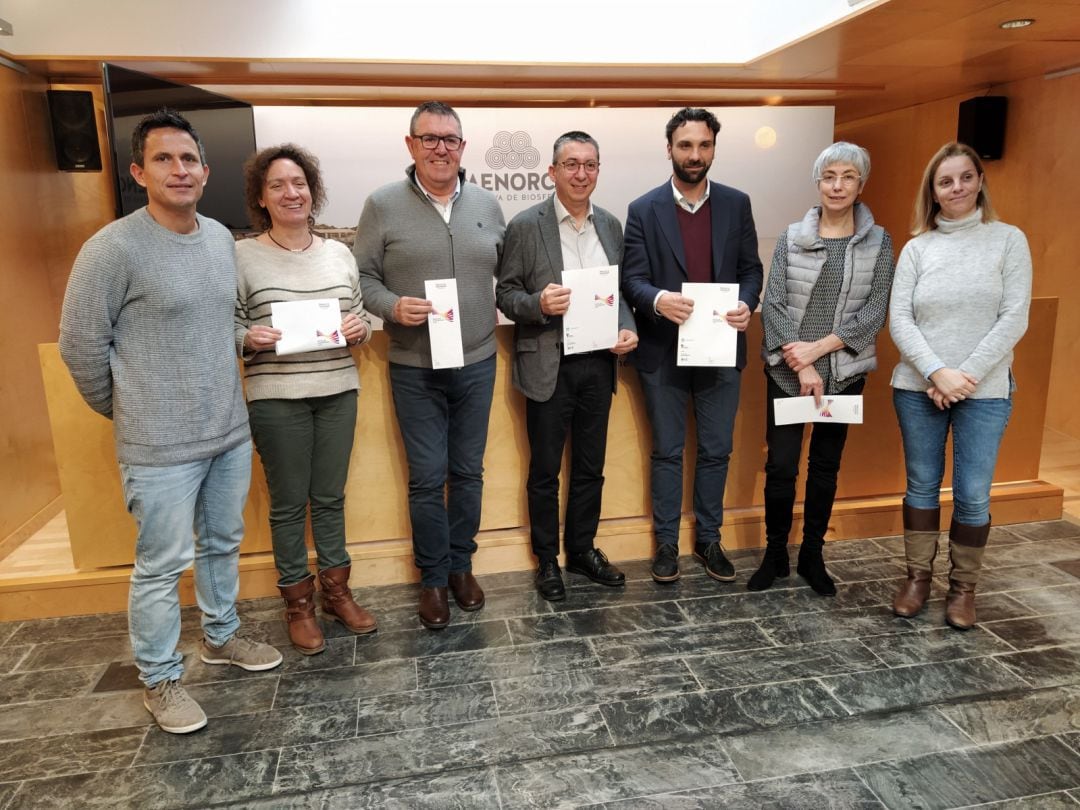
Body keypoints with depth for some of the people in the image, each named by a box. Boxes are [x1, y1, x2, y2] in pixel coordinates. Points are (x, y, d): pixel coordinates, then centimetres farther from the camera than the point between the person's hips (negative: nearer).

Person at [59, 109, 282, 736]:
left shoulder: (221, 237, 5)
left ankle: (221, 636, 41)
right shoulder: (114, 248, -16)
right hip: (161, 448, -6)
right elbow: (80, 344, -9)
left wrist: (218, 393, 15)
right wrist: (126, 410, 2)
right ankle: (160, 680, 26)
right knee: (163, 565, 6)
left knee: (224, 544, 20)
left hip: (230, 431, 6)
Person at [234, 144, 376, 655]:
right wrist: (249, 339, -23)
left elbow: (363, 318, 12)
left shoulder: (339, 254, 7)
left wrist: (360, 328, -10)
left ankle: (336, 590, 31)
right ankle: (298, 602, 26)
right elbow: (228, 329, -2)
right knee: (288, 503, 9)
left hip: (338, 392, 3)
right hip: (277, 399, -3)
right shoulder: (242, 256, -4)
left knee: (330, 496, 14)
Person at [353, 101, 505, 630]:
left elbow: (508, 271, 13)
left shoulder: (487, 205, 7)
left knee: (468, 471, 12)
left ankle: (462, 566, 31)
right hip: (415, 369, -3)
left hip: (477, 363, 3)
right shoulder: (383, 205, -3)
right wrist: (392, 306, -19)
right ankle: (433, 577, 23)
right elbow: (362, 276, -1)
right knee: (427, 477, 4)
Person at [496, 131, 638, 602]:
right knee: (545, 471, 9)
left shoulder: (610, 226, 8)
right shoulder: (526, 226, -6)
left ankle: (583, 549, 33)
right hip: (549, 366, -4)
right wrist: (538, 304, -24)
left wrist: (627, 328, -4)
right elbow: (505, 294, -5)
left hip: (599, 363, 4)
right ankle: (547, 559, 25)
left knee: (590, 467, 15)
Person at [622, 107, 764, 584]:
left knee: (716, 452, 12)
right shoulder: (644, 210, -2)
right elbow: (632, 279, -6)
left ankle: (708, 539, 28)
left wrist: (746, 304, -16)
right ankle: (666, 542, 24)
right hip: (663, 352, -2)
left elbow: (751, 268, 5)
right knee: (667, 452, 10)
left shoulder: (736, 204, 4)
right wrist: (658, 300, -28)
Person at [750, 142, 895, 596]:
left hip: (844, 371, 1)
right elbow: (773, 305, -4)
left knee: (826, 465, 10)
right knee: (781, 464, -2)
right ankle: (775, 553, 16)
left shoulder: (878, 241, 3)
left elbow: (876, 310, -4)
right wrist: (801, 366, -13)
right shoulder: (791, 238, 2)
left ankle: (812, 555, 24)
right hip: (787, 369, -1)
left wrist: (819, 347, -15)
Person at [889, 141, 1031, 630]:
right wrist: (937, 373, -15)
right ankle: (918, 575, 24)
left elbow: (1014, 319, -6)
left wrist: (965, 376, -14)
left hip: (985, 392, -1)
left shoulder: (1009, 240, 1)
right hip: (918, 389, 1)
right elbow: (899, 320, -3)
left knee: (972, 495, 2)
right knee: (921, 486, 10)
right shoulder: (917, 248, 4)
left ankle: (963, 586, 19)